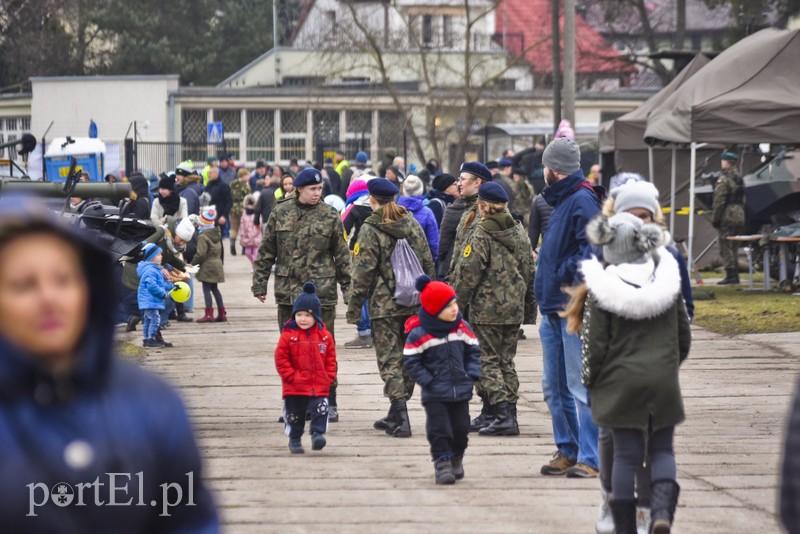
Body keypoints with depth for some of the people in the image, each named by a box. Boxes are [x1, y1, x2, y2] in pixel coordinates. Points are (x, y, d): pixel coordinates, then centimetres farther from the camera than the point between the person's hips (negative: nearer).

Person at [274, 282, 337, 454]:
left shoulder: (324, 335, 1)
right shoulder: (288, 335, -7)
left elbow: (330, 358, 8)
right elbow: (281, 358, -7)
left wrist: (328, 377, -1)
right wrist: (291, 376, -12)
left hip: (319, 386, 1)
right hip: (295, 388, -1)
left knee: (320, 410, -12)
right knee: (295, 414, 10)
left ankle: (317, 434, -5)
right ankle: (295, 439, 24)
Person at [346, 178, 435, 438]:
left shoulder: (370, 229, -8)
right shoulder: (412, 225, 8)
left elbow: (364, 271, -11)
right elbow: (428, 263, 12)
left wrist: (354, 307, -5)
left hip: (384, 304, -6)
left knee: (389, 360, -4)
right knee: (408, 358, 14)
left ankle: (401, 418, -14)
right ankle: (396, 415, 23)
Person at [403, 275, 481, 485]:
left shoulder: (462, 327, 1)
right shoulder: (419, 333, -13)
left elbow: (473, 351, 11)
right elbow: (411, 361, -9)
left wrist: (472, 374, -1)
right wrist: (427, 381, -15)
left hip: (461, 391, 4)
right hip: (435, 394, -4)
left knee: (461, 428, 10)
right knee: (439, 429, -6)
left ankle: (457, 459, 29)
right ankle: (442, 462, 5)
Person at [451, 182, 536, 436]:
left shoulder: (481, 235, -13)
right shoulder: (519, 232, 9)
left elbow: (468, 275, -14)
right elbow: (529, 271, 15)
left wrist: (456, 305, -4)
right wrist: (529, 309, 22)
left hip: (486, 309, -7)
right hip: (513, 309, 7)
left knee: (487, 362, -3)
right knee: (506, 362, 13)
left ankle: (503, 415, -12)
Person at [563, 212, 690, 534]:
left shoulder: (601, 291, -10)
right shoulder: (667, 281, 1)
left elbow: (595, 346, -9)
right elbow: (683, 335, 9)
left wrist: (589, 381, 8)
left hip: (621, 383, -2)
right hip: (663, 382, 2)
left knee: (625, 455, 5)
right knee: (662, 450, 11)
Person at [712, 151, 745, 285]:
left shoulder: (724, 179, -13)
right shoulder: (739, 179, 14)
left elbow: (719, 201, -17)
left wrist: (715, 218, -12)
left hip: (727, 217, -8)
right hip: (739, 217, 8)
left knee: (725, 246, -5)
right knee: (734, 246, 14)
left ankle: (730, 275, -8)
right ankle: (735, 274, 15)